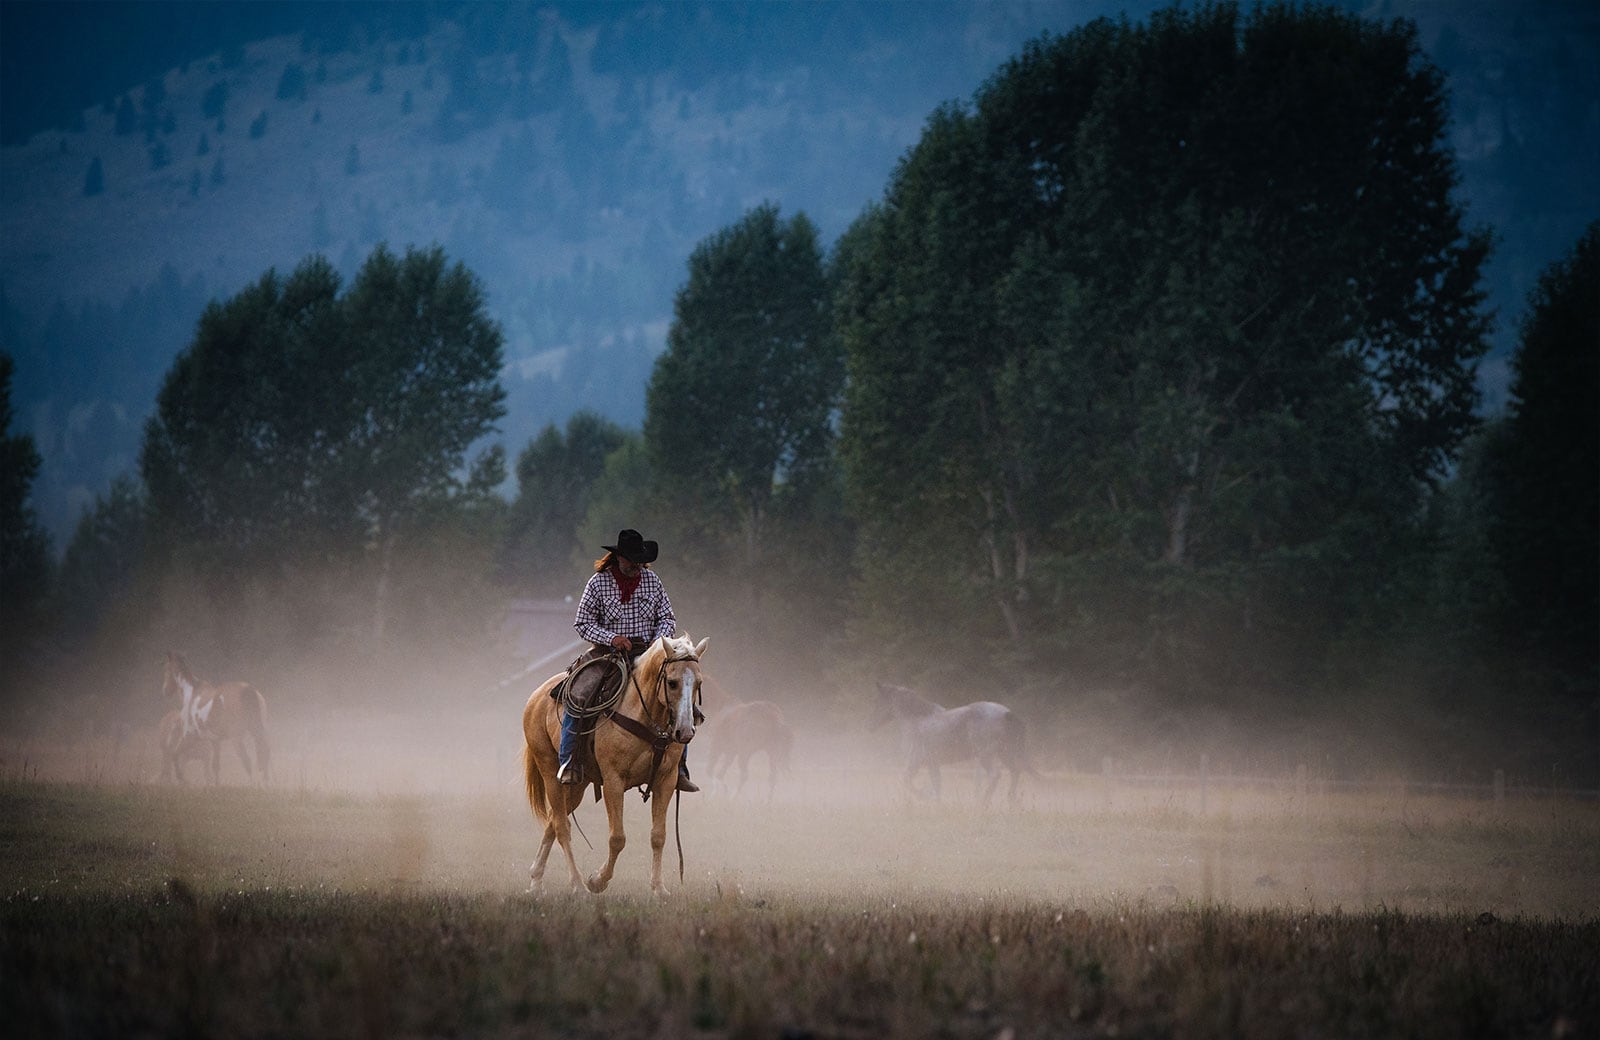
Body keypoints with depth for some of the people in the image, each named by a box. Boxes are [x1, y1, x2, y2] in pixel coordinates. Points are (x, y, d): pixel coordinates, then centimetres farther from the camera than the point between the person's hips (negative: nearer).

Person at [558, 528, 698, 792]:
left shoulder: (652, 581, 7)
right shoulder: (598, 583, -2)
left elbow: (667, 619, 11)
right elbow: (583, 622, -1)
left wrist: (660, 640, -11)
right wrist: (611, 638, -18)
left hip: (645, 652, 3)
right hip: (607, 652, -3)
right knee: (577, 695, -27)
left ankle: (679, 767, -3)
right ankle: (568, 761, -16)